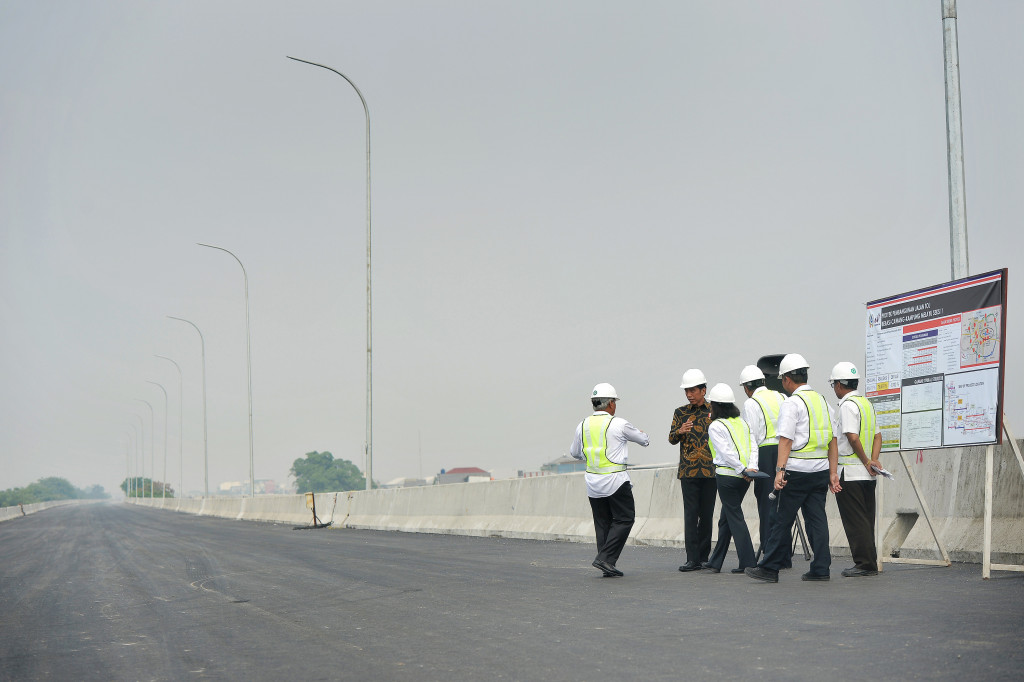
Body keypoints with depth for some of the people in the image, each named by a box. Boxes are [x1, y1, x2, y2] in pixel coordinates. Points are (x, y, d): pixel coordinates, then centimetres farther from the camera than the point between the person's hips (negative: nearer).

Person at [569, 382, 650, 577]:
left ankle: (607, 567, 8)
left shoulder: (583, 426, 4)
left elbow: (574, 452, 18)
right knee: (624, 519, 4)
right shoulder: (618, 424, -9)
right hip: (615, 480, -5)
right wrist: (643, 436, 30)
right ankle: (605, 558, -8)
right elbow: (644, 440, 7)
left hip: (593, 482, 5)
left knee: (602, 523, 11)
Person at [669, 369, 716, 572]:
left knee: (707, 514, 4)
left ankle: (703, 556, 13)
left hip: (710, 470, 0)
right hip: (688, 470, 0)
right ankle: (692, 559, -6)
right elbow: (671, 439, 3)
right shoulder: (680, 413, 9)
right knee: (691, 514, -5)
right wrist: (680, 431, -18)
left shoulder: (714, 411, 6)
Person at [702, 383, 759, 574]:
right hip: (743, 479, 7)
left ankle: (747, 563, -4)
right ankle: (715, 562, 21)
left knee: (735, 518, -1)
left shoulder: (715, 426, -7)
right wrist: (751, 468, -5)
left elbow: (726, 452, -17)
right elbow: (753, 446, 4)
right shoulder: (742, 422, 14)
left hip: (727, 476, -7)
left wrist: (742, 470, -16)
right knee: (726, 517, 15)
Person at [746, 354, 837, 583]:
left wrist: (780, 470, -17)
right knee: (817, 519, 8)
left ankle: (769, 568, 2)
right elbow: (833, 441, 15)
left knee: (782, 521, -2)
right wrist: (832, 472, 16)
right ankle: (820, 568, 6)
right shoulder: (823, 401, 15)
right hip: (821, 470, 7)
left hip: (797, 470, -7)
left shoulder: (792, 403, -8)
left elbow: (786, 440, -15)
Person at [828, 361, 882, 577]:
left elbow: (853, 438, -21)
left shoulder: (847, 405, -13)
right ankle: (871, 564, 15)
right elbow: (877, 436, 15)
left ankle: (864, 563, -3)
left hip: (850, 472, -9)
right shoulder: (866, 403, 16)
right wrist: (873, 460, 4)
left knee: (855, 521, -4)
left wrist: (866, 461, -10)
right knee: (866, 519, 12)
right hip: (867, 474, 9)